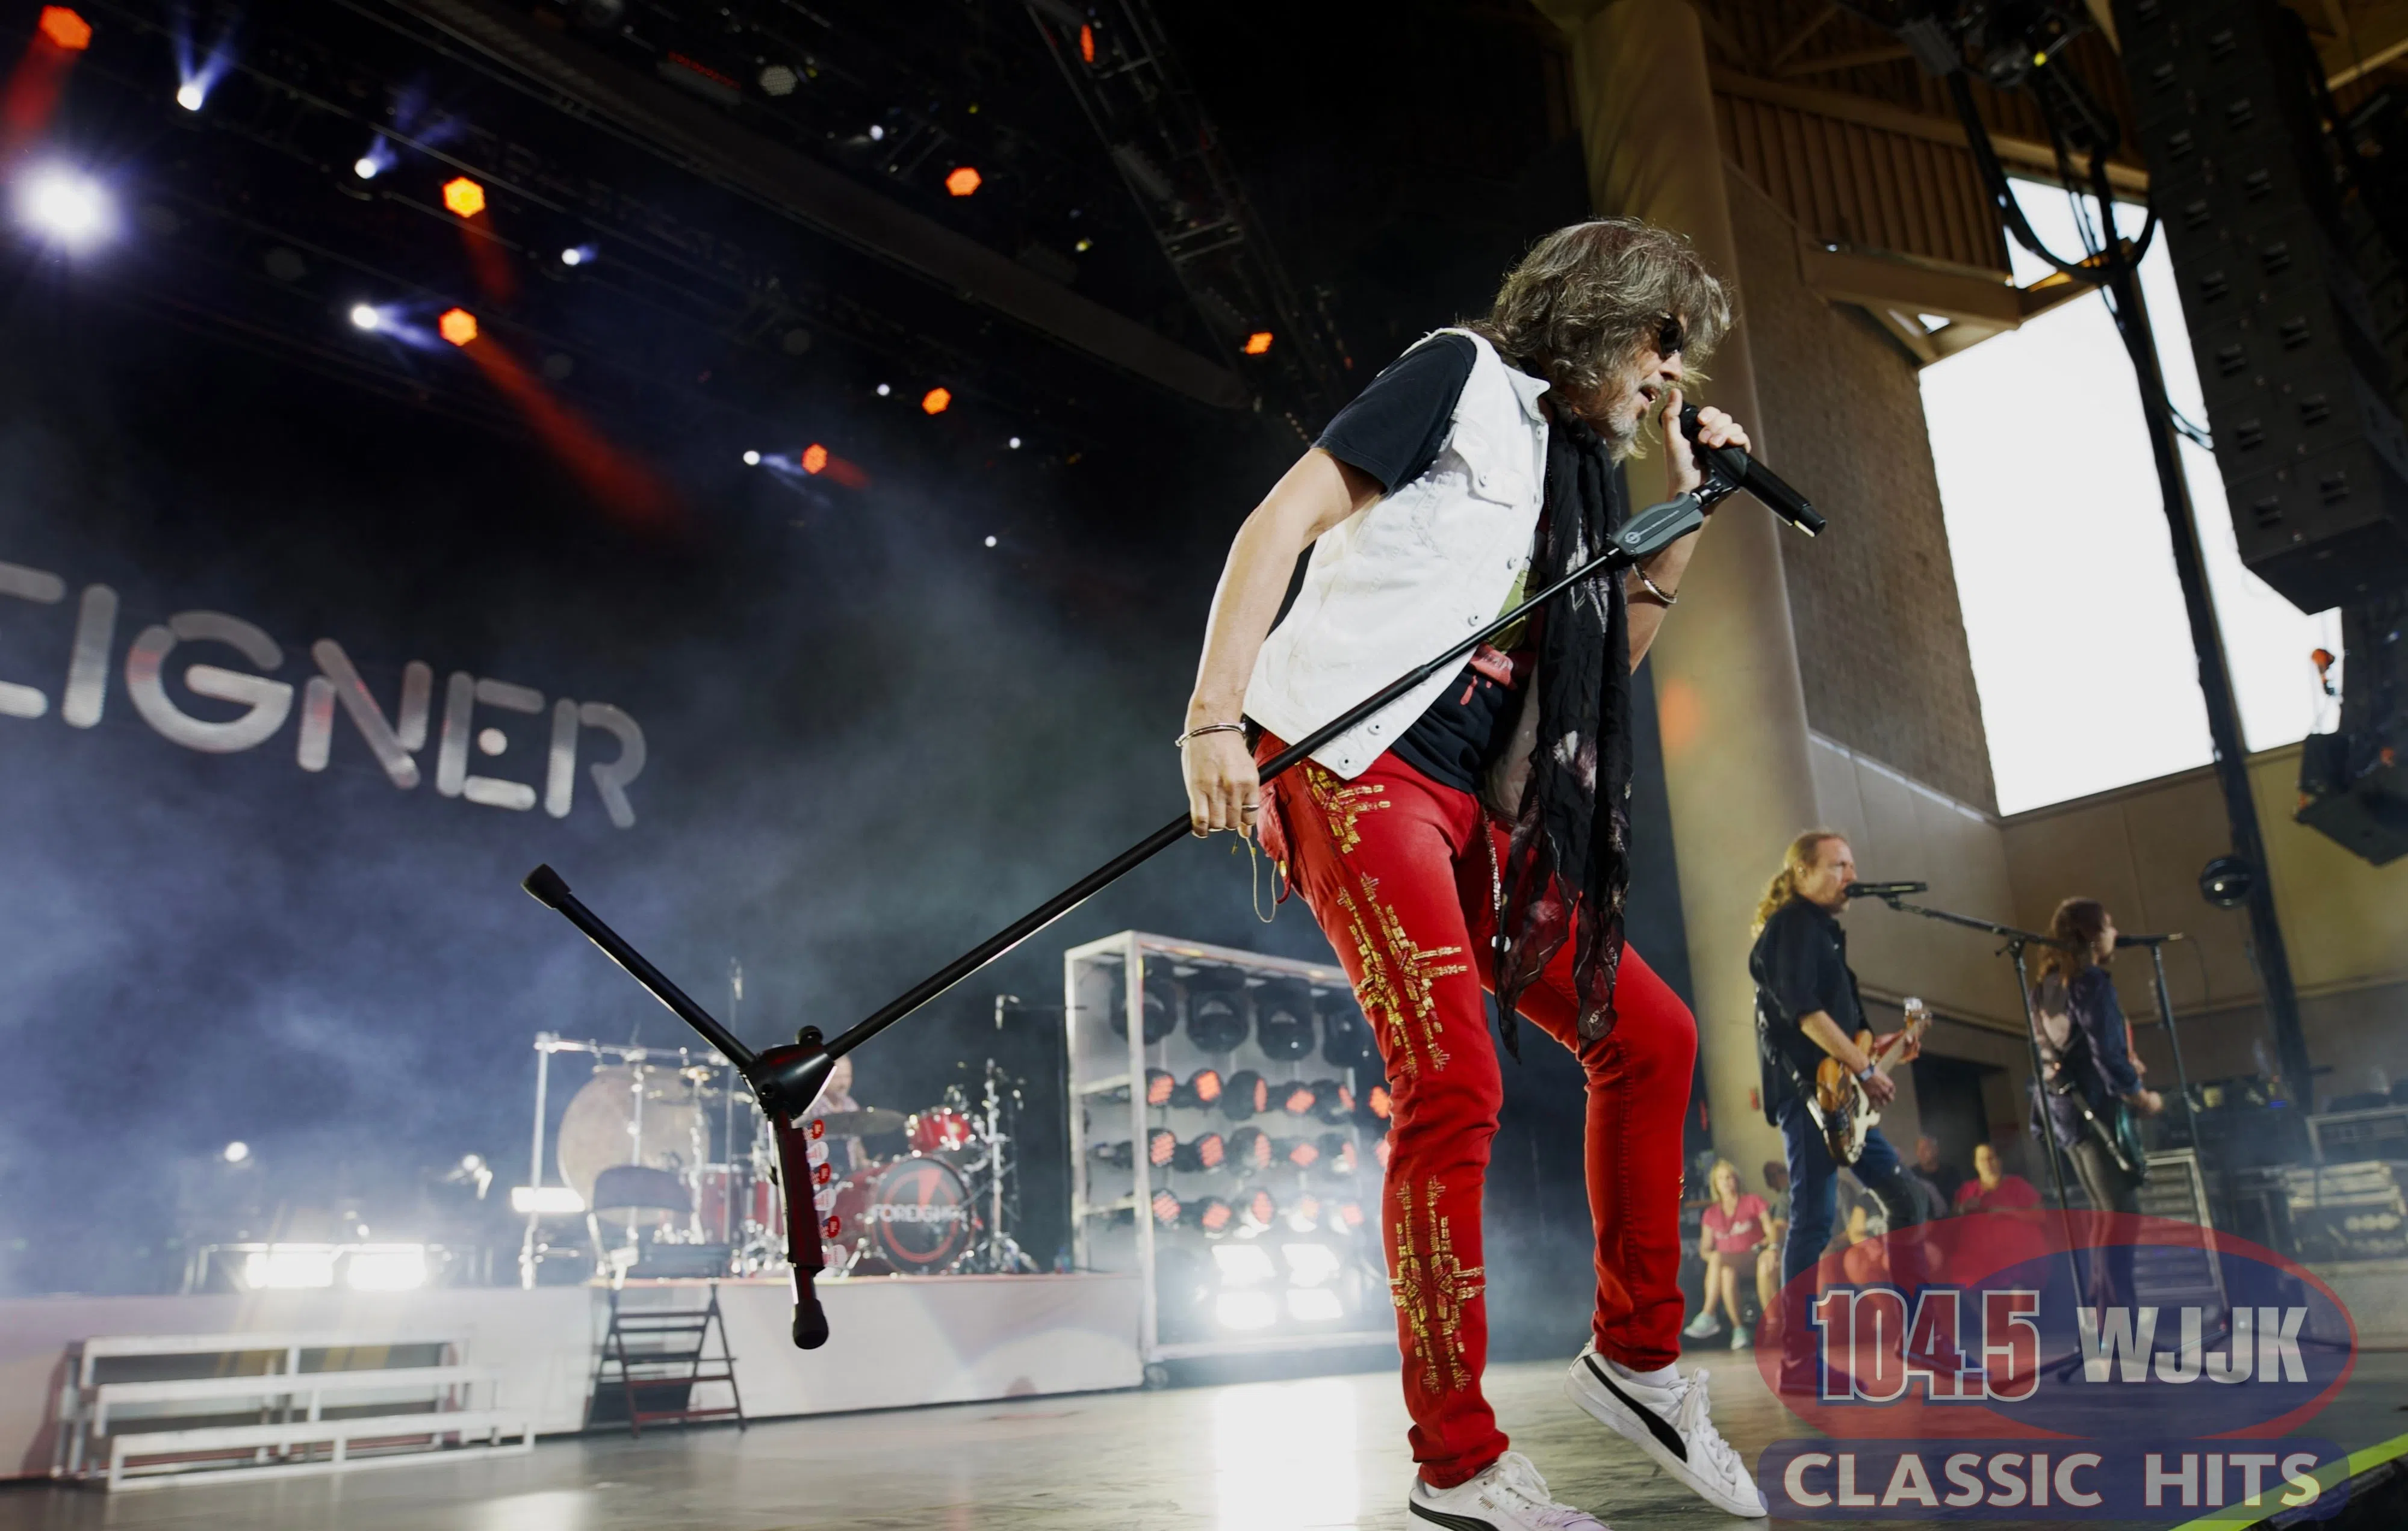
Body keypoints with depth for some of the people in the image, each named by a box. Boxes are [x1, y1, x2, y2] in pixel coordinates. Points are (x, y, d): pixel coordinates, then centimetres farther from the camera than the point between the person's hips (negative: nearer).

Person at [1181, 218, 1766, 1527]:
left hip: (1473, 810, 9)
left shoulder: (1572, 463, 26)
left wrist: (1691, 513, 22)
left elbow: (1606, 658, 30)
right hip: (1351, 768, -9)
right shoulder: (1466, 375, 3)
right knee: (1453, 1083, -19)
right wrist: (1214, 717, -20)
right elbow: (1282, 519, -9)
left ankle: (1634, 1357, 23)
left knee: (1649, 1036, 9)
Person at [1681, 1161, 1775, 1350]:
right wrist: (1710, 1255, -13)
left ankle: (1708, 1316, -35)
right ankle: (1739, 1330, -33)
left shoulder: (1753, 1201, 8)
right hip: (1726, 1263, 3)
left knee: (1718, 1258, -35)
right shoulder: (1712, 1213, 15)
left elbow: (1772, 1233, -2)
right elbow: (1704, 1250, 14)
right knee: (1727, 1273, -36)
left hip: (1753, 1261, -3)